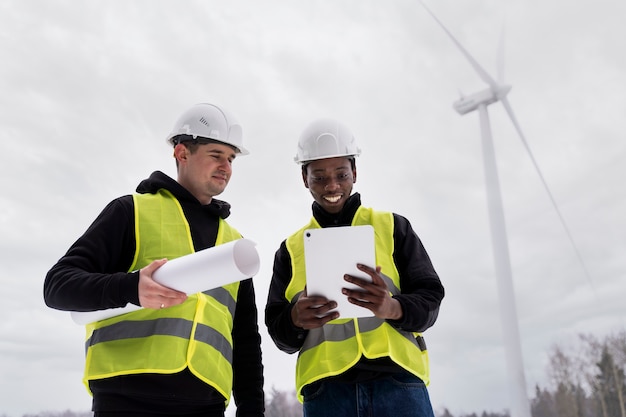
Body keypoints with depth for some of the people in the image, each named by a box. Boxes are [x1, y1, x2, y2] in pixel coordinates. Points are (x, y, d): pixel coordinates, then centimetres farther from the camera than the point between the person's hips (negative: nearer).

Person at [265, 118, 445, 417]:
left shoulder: (392, 227, 12)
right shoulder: (291, 248, 16)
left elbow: (429, 298, 6)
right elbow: (277, 330, 13)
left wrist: (393, 307, -17)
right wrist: (296, 318, -11)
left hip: (397, 380, -1)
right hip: (325, 388, 1)